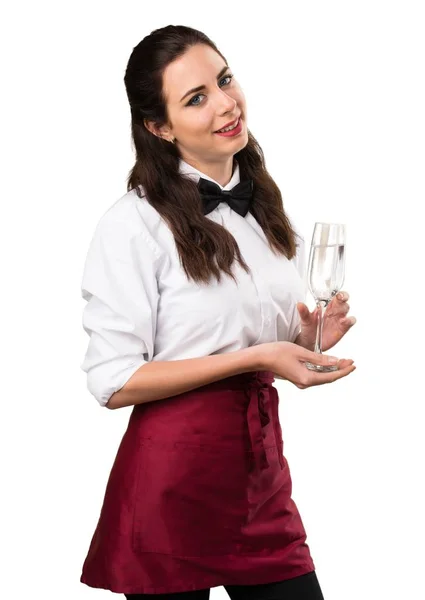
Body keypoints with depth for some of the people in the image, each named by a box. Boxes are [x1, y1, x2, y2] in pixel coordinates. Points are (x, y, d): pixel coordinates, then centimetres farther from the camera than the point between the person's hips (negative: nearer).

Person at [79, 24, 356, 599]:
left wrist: (310, 338, -2)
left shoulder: (266, 208, 10)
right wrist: (253, 358, -19)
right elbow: (113, 381, -16)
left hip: (260, 463, 6)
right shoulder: (133, 224, -11)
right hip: (174, 476, -6)